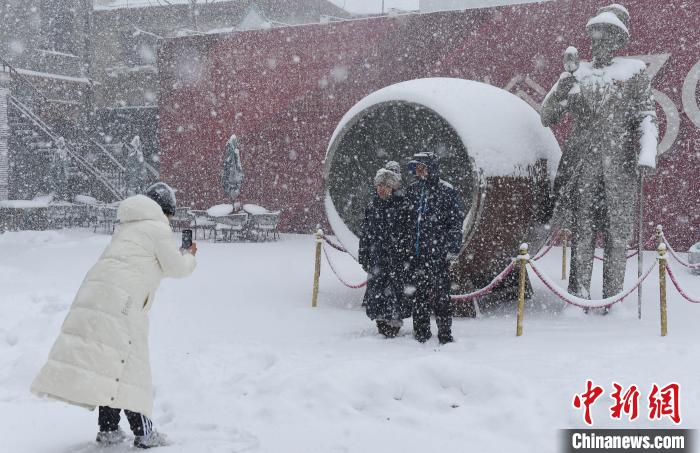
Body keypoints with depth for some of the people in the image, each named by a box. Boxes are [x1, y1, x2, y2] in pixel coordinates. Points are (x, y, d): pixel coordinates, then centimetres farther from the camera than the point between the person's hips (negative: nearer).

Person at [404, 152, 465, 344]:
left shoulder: (446, 191, -3)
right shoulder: (411, 191, 13)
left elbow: (457, 221, -4)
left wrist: (453, 249, -10)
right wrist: (405, 248, 14)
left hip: (438, 254, -5)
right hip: (415, 254, 5)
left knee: (440, 294, -5)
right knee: (418, 295, 9)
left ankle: (445, 335, 3)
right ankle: (421, 336, 18)